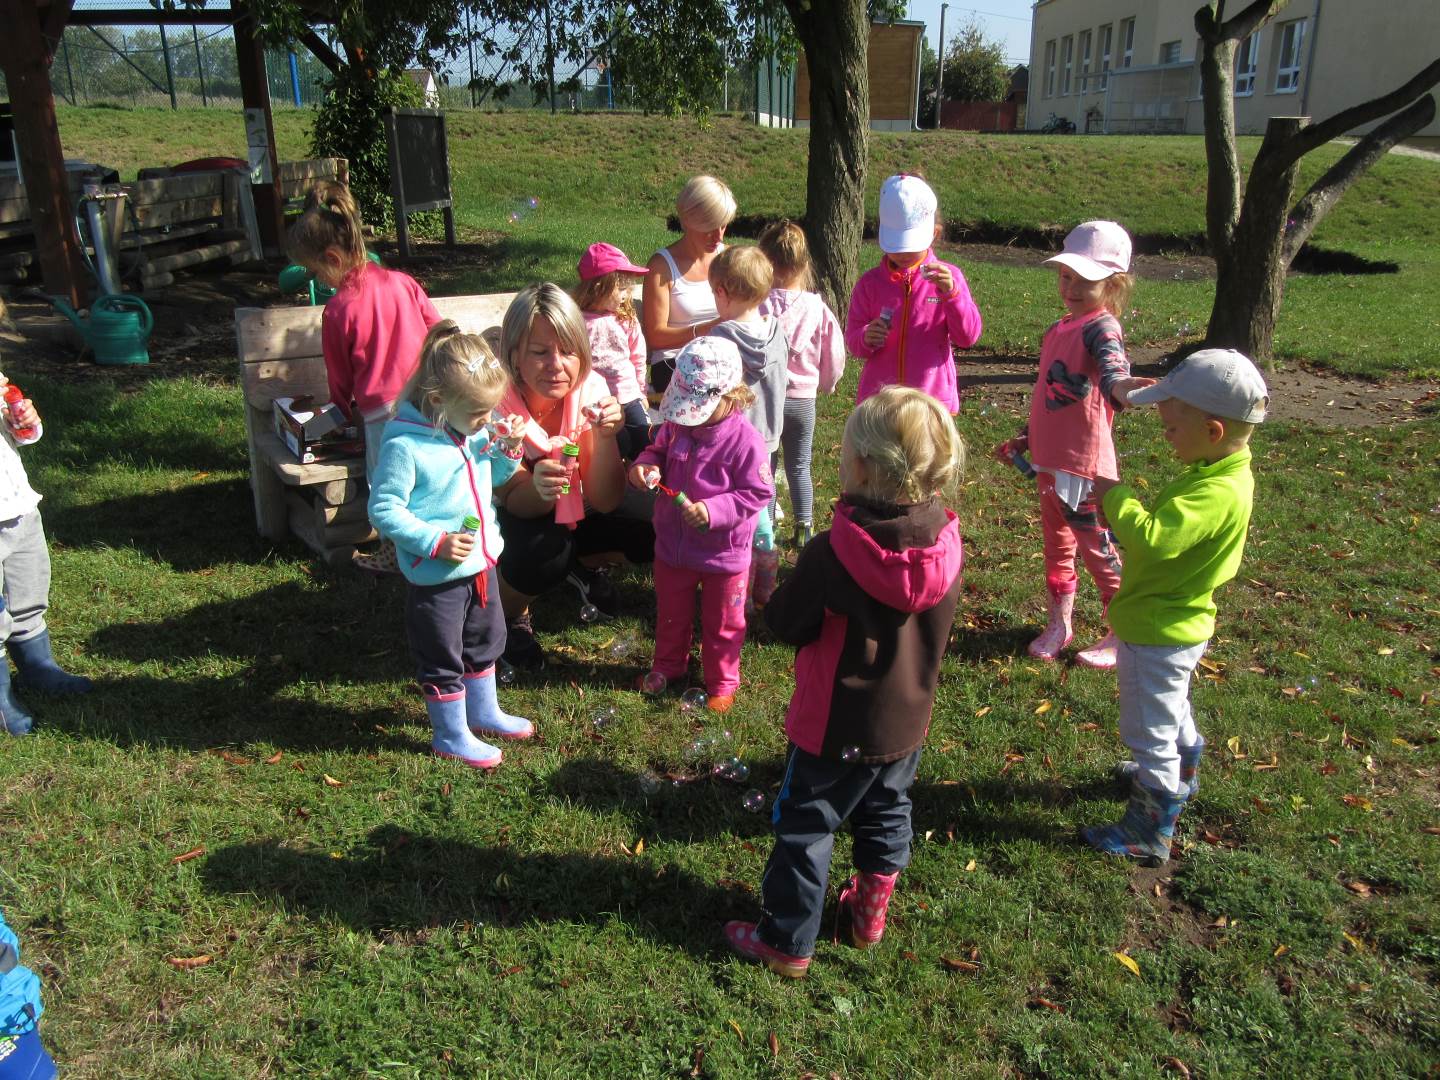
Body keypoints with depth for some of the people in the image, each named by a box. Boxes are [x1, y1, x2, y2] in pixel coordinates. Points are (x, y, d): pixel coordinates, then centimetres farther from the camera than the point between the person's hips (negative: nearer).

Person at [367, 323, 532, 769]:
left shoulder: (474, 433, -1)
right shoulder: (405, 446, -24)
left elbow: (494, 476, 16)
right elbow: (383, 509, -21)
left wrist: (507, 450, -5)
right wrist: (435, 542, -27)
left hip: (480, 563, 8)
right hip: (436, 576, -8)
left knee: (485, 641, 25)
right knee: (443, 660, 10)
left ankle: (484, 712, 46)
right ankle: (452, 736, 28)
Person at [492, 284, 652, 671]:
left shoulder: (590, 388, -20)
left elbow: (605, 501, -22)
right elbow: (516, 501, -25)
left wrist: (605, 437, -39)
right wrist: (537, 488, -48)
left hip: (566, 513, 3)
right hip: (504, 518, -3)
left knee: (645, 534, -18)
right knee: (545, 552, -34)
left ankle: (578, 567, 14)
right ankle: (509, 615, 0)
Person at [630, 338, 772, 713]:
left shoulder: (745, 440, -24)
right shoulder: (675, 425, -8)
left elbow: (758, 493, -20)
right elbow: (658, 451, 10)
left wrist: (714, 511, -30)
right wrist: (645, 465, -14)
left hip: (723, 554, -5)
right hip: (672, 546, 5)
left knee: (721, 624, 16)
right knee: (671, 614, 25)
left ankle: (722, 682, 37)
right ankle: (668, 665, 49)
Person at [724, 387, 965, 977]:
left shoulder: (830, 553, -29)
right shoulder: (947, 546, -14)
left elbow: (785, 623, -15)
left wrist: (789, 589, 3)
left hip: (834, 727, -5)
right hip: (907, 722, 5)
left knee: (804, 828, 14)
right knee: (886, 815, 27)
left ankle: (786, 941, 28)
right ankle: (870, 910, 45)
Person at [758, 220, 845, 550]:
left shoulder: (758, 305, -16)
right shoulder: (817, 307, -9)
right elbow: (834, 356, 0)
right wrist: (825, 384, 20)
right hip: (803, 399, 2)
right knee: (799, 467, 16)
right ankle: (804, 530, 22)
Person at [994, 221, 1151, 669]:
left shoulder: (1102, 326, -14)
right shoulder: (1061, 328, 12)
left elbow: (1111, 364, -38)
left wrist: (1118, 384, -59)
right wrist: (1025, 439, 26)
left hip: (1085, 464, -8)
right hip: (1049, 461, 8)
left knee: (1099, 549, 4)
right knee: (1056, 546, 18)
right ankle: (1059, 623, 34)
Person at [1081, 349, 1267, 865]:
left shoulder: (1219, 493, -33)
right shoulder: (1218, 470, 0)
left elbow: (1152, 538, -44)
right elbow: (1174, 528, 12)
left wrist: (1115, 494, -27)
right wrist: (1125, 508, -5)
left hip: (1160, 633, -10)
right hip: (1167, 622, 10)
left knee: (1150, 733, 5)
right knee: (1169, 710, 33)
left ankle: (1150, 832, 19)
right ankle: (1180, 775, 56)